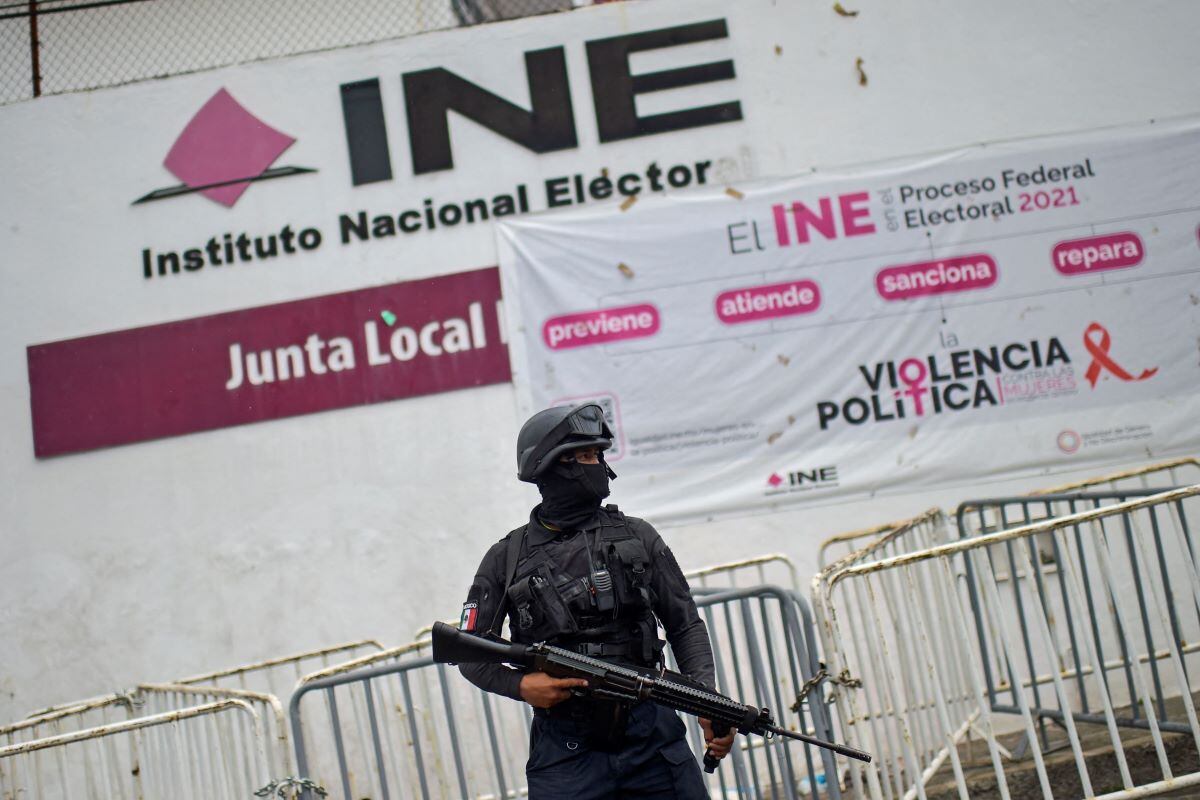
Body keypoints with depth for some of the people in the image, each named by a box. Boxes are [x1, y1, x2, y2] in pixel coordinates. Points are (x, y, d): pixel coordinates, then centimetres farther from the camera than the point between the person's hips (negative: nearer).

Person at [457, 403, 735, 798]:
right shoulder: (507, 557, 3)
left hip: (652, 735, 1)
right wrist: (520, 685, -12)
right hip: (565, 749, -1)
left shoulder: (637, 536, 7)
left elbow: (685, 626, 8)